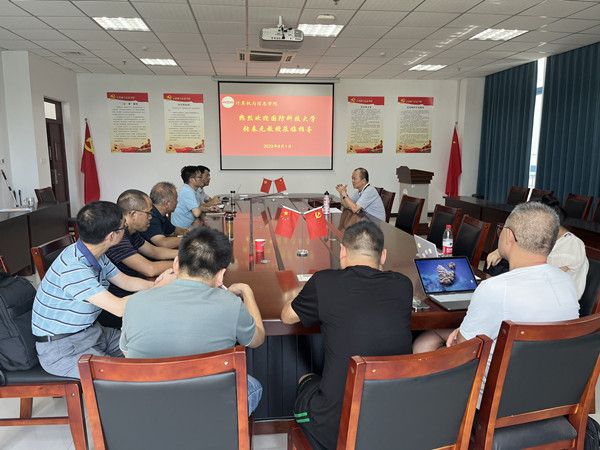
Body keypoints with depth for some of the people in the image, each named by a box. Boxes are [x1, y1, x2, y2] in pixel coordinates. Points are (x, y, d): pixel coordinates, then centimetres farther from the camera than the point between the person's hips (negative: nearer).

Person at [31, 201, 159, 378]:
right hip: (62, 349, -9)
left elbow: (126, 281, 13)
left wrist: (159, 284, 1)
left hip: (90, 331, 9)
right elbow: (119, 307, -33)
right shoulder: (74, 268, -30)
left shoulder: (96, 255, 0)